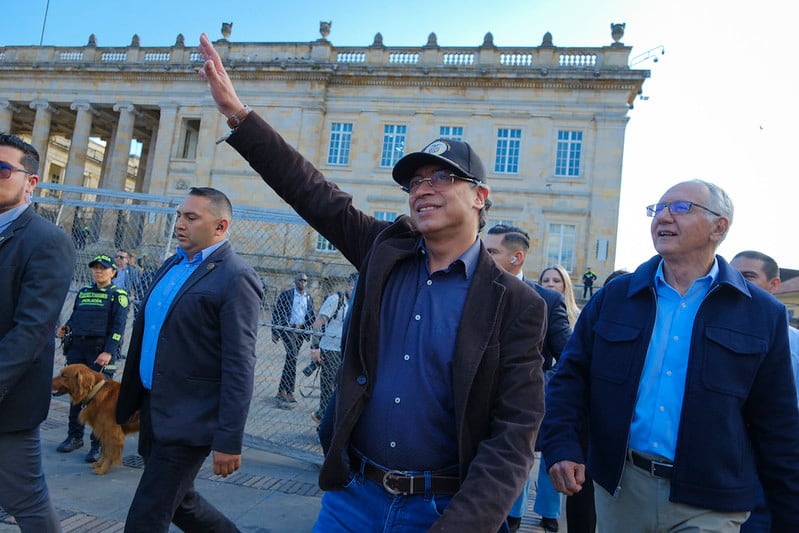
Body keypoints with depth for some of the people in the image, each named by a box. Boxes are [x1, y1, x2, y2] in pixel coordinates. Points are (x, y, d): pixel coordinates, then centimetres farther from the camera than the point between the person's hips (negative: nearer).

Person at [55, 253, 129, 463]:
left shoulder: (118, 295, -1)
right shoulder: (83, 293, 16)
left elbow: (118, 327, -8)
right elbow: (75, 317, 25)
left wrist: (108, 352, -17)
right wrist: (65, 328, 3)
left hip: (101, 350, -5)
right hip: (77, 347, 6)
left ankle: (98, 444, 4)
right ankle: (75, 436, 27)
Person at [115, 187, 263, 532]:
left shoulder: (236, 279, -16)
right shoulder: (172, 265, 10)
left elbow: (239, 366, -20)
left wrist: (229, 441, -20)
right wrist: (134, 398, 19)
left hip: (188, 421, -8)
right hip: (154, 410, 8)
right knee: (179, 501, 21)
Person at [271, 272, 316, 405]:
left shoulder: (309, 298, 15)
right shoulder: (285, 295, 3)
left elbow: (312, 316, 15)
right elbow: (276, 312, 3)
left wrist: (303, 325, -5)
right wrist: (274, 332, -3)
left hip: (300, 332, 4)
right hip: (287, 329, -4)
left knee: (291, 359, 7)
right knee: (292, 356, -21)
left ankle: (282, 392, 15)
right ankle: (289, 392, -21)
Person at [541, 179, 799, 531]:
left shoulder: (762, 315, -1)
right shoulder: (615, 296, 1)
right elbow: (572, 376, 1)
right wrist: (561, 446, -12)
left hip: (707, 504, -2)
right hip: (618, 486, 2)